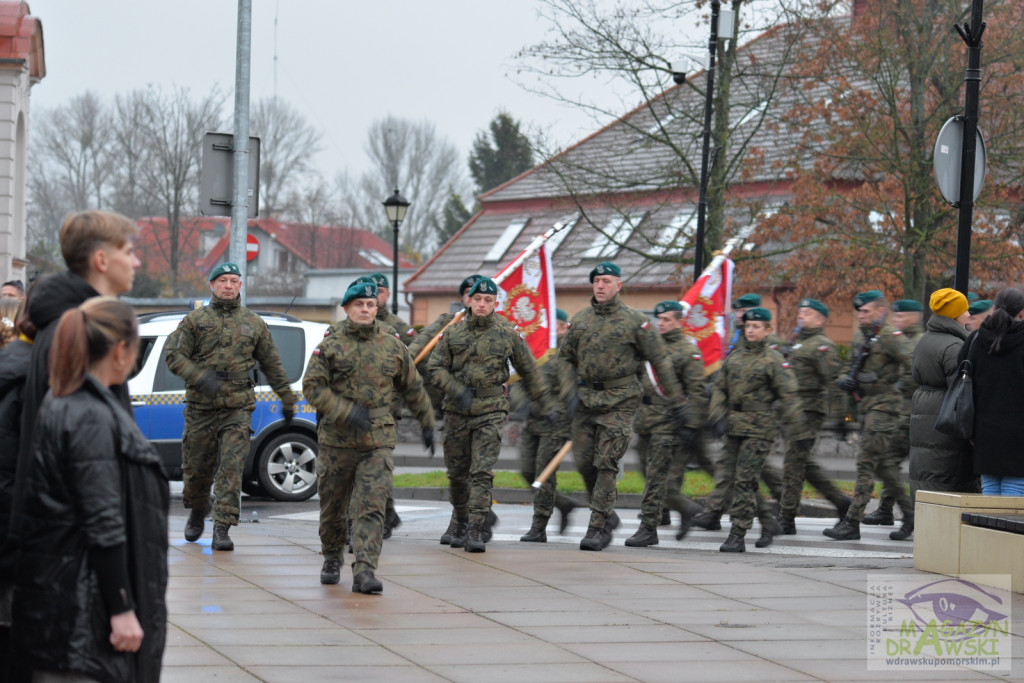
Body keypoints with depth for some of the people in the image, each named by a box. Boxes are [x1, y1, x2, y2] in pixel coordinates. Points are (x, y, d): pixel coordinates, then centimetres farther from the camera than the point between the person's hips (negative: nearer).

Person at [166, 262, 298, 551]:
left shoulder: (254, 324, 11)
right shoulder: (195, 320, 5)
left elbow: (272, 365, 17)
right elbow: (174, 355, -2)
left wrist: (287, 399, 18)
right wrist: (199, 377, -18)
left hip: (237, 408, 0)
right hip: (200, 407, 0)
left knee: (231, 468, -11)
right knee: (196, 467, 8)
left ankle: (222, 529, -11)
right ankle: (196, 514, 35)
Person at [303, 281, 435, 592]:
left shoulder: (393, 347, 8)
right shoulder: (329, 347, 1)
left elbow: (414, 389, 19)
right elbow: (312, 386, -7)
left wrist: (427, 423, 21)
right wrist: (346, 412, -17)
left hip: (378, 443, 0)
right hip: (336, 441, 0)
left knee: (371, 508, -12)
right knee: (333, 507, 11)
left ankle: (364, 572, -17)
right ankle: (332, 559, 34)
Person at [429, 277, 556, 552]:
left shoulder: (508, 336, 2)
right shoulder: (453, 333, 4)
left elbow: (530, 373, 10)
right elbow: (436, 367, 4)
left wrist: (547, 406, 11)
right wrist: (457, 391, -13)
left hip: (491, 411, -2)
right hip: (457, 411, 2)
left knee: (482, 472, -13)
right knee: (457, 472, 11)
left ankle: (475, 531, -13)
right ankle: (460, 521, 32)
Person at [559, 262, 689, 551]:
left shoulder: (635, 321, -4)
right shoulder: (579, 321, 9)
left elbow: (660, 362, -2)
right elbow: (568, 359, 20)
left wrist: (677, 402, -4)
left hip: (619, 400, -5)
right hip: (585, 398, 5)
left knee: (606, 464, -9)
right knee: (584, 462, 3)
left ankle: (598, 528, -6)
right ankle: (607, 515, 23)